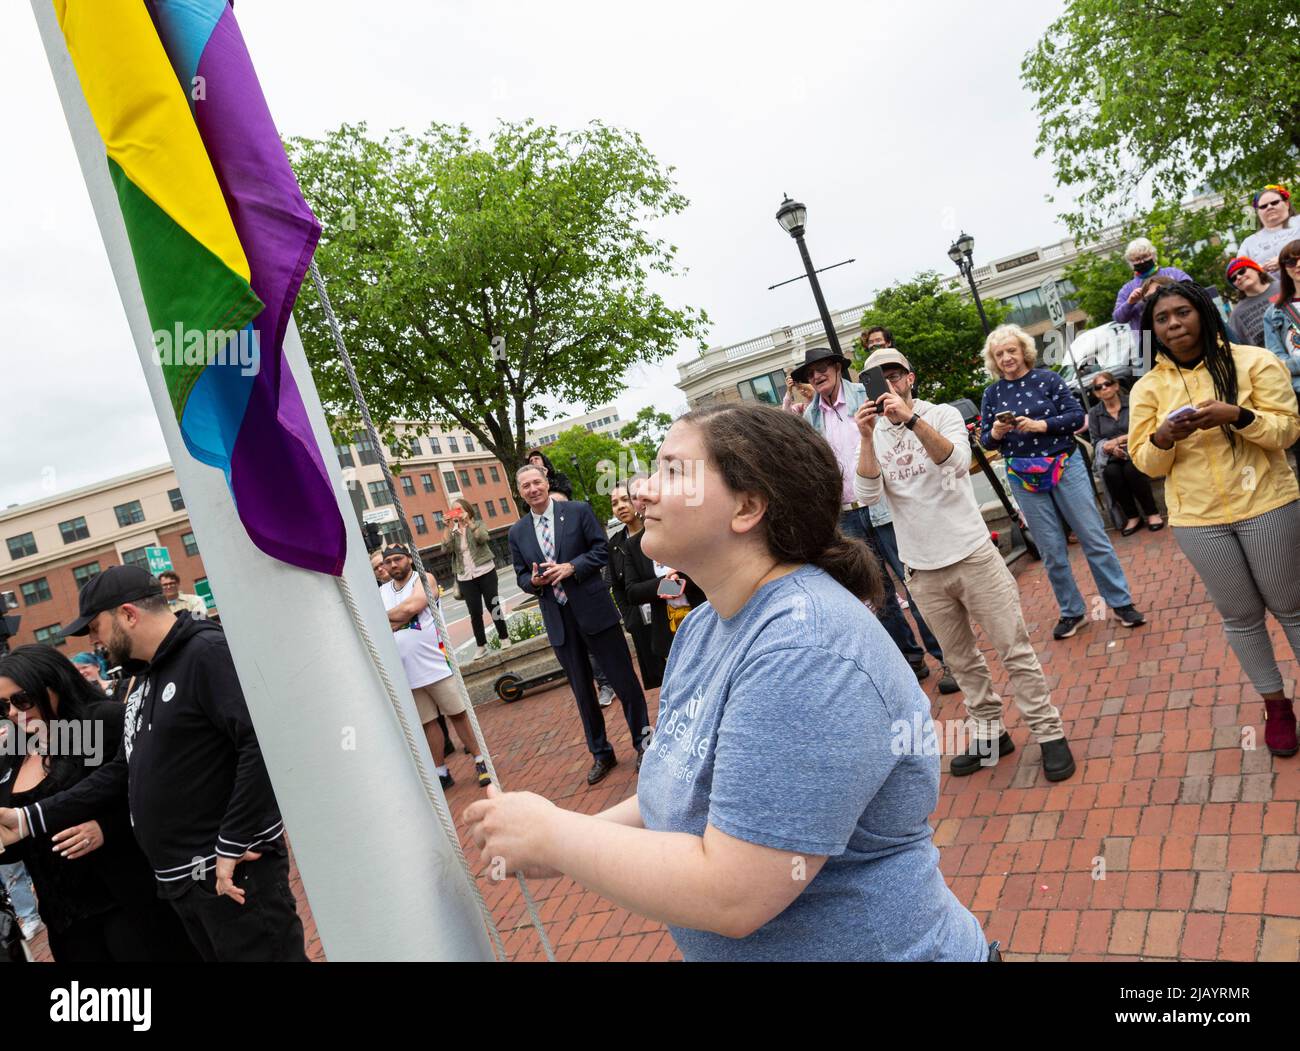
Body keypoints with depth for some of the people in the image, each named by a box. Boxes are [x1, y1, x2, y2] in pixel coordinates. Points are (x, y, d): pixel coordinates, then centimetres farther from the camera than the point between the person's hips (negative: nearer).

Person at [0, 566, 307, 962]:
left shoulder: (207, 652, -16)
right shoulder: (144, 683, 16)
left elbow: (264, 744, -26)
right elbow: (121, 772, 18)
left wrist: (231, 847, -22)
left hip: (234, 871, -9)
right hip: (180, 881, 9)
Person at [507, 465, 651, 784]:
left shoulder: (578, 512, -2)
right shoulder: (517, 533, 8)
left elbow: (602, 549, -4)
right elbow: (521, 577, 12)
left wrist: (571, 567, -17)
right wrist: (534, 581, -11)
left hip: (595, 611, -3)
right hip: (558, 620, 3)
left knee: (624, 679, 4)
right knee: (582, 691, 13)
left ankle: (643, 741, 23)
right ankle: (601, 754, 27)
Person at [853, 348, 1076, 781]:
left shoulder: (943, 415, -2)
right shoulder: (874, 436, 5)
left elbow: (958, 462, -24)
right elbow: (867, 495, -12)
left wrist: (912, 419, -35)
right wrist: (867, 437, -23)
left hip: (973, 555, -3)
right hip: (922, 569, 3)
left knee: (1014, 648, 2)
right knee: (961, 659, 13)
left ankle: (1048, 732, 14)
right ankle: (989, 733, 28)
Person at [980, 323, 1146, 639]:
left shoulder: (1047, 379, -1)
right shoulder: (992, 394, 4)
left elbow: (1077, 416, -6)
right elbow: (985, 441, 6)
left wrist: (1040, 425, -19)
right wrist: (996, 433, -16)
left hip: (1064, 467, -2)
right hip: (1023, 478, 2)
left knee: (1094, 538, 2)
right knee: (1051, 551, 7)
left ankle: (1121, 602, 15)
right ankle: (1071, 611, 21)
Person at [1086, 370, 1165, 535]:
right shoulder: (1094, 413, 11)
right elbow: (1096, 442, 5)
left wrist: (1119, 440, -17)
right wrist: (1110, 447, -16)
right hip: (1110, 456, 2)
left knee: (1131, 469, -35)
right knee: (1111, 472, -32)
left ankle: (1152, 513, -17)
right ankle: (1132, 517, -19)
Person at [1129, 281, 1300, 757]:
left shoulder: (1254, 361, -3)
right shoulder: (1147, 388, 3)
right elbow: (1146, 463, 2)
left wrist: (1236, 415, -23)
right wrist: (1164, 437, -19)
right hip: (1197, 519, 2)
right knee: (1240, 615, 11)